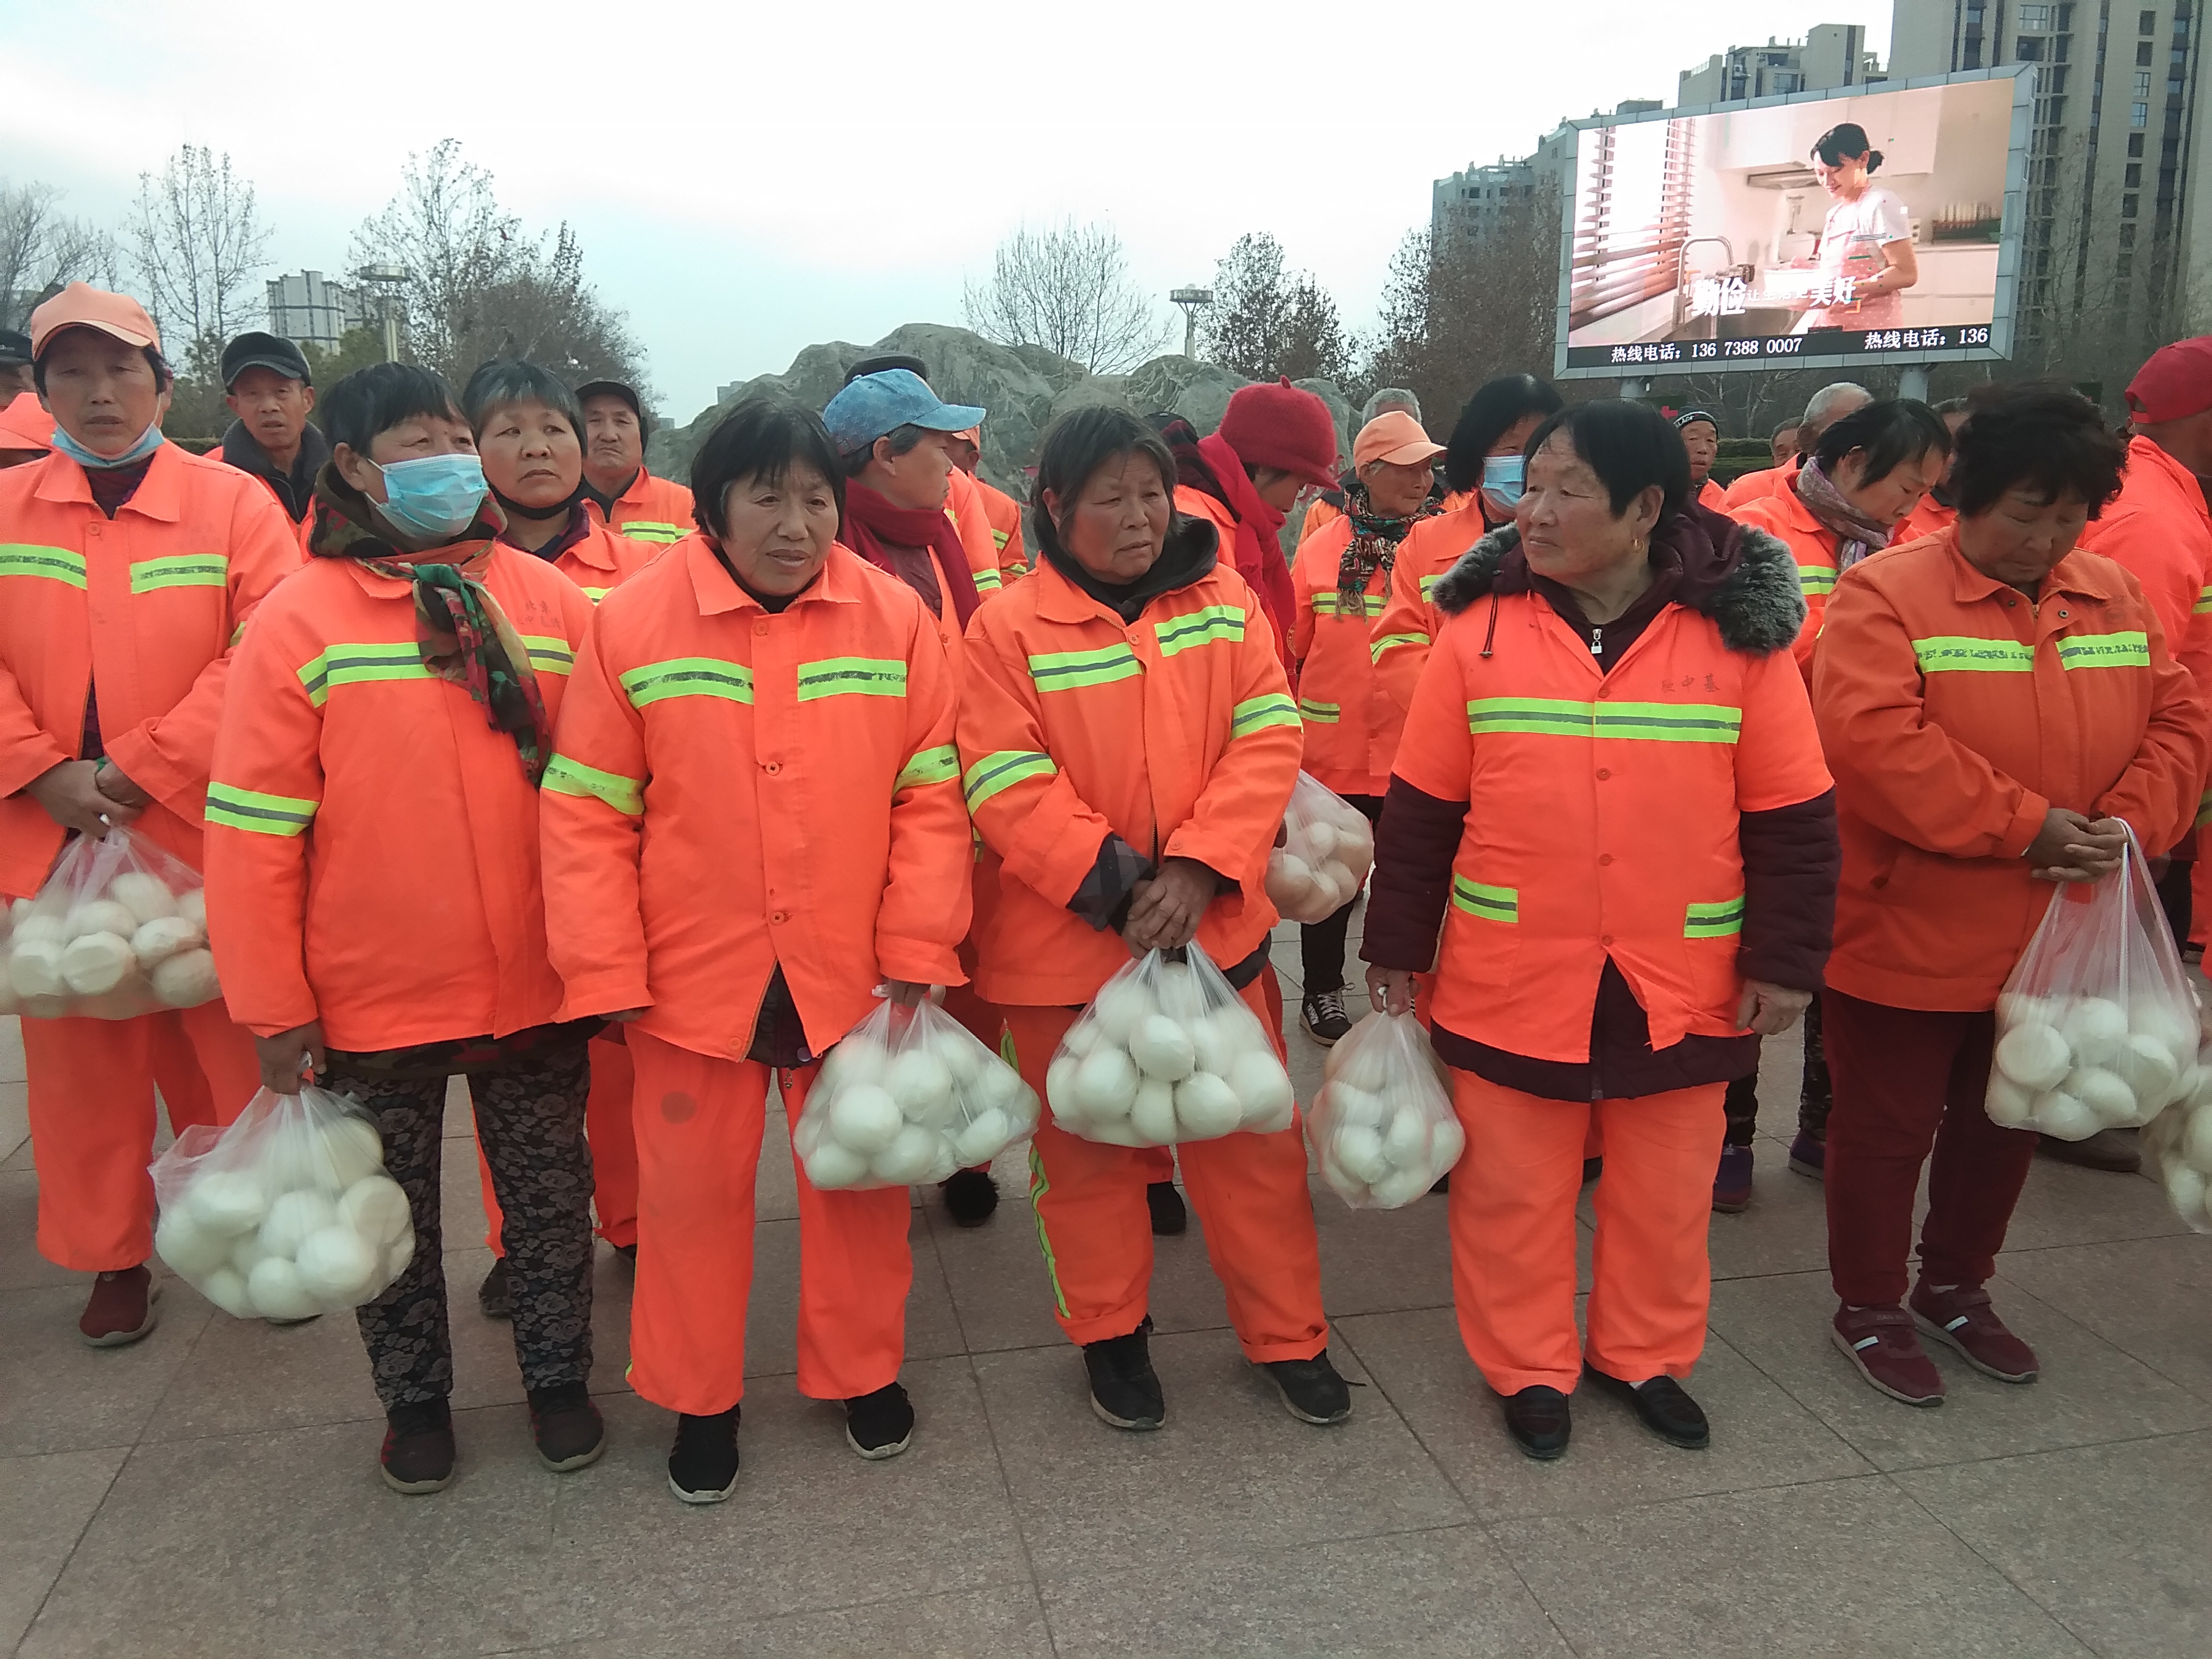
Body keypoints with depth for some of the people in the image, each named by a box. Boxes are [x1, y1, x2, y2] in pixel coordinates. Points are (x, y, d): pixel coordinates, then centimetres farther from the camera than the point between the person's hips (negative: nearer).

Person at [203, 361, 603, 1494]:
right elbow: (252, 827, -7)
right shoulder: (299, 619, -7)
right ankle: (414, 1399, 37)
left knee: (549, 1193, 15)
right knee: (390, 1210, 16)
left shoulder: (550, 601, 0)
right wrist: (273, 1007, -8)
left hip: (536, 984, 2)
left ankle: (559, 1377, 36)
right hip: (371, 997, -1)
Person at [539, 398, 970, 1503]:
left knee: (861, 1182, 16)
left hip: (854, 979, 1)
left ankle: (861, 1370, 39)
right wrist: (606, 976, -6)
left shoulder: (895, 619, -4)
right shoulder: (631, 625, -6)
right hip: (692, 982, 0)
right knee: (693, 1189, 14)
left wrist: (917, 953, -6)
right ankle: (699, 1398, 35)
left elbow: (930, 798, -2)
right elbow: (586, 813, -4)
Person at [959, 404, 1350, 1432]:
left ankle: (1288, 1334, 31)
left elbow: (1268, 740, -5)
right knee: (1086, 1151, 14)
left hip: (1216, 926, 2)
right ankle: (1110, 1331, 36)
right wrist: (1111, 886, -20)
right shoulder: (1010, 628, -7)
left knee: (1253, 1136, 12)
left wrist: (1196, 866, -17)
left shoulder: (1225, 604, 2)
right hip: (1064, 943, -2)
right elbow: (1007, 784, -13)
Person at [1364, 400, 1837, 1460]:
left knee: (1665, 1188, 16)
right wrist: (1395, 947, 2)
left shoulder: (1740, 631, -5)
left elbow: (1792, 818, 0)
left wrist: (1783, 961, -2)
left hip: (1683, 985, 1)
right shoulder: (1479, 628, -4)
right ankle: (1527, 1367, 32)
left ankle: (1645, 1356, 39)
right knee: (1513, 1188, 11)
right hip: (1510, 980, 0)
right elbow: (1420, 808, 1)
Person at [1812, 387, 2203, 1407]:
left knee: (2003, 1125, 21)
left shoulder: (2116, 598, 6)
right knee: (1888, 1129, 8)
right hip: (1907, 937, -6)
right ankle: (1869, 1310, 28)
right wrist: (2023, 825, -24)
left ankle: (1956, 1290, 42)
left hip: (2051, 937, 6)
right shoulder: (1886, 595, -14)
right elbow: (1871, 741, -26)